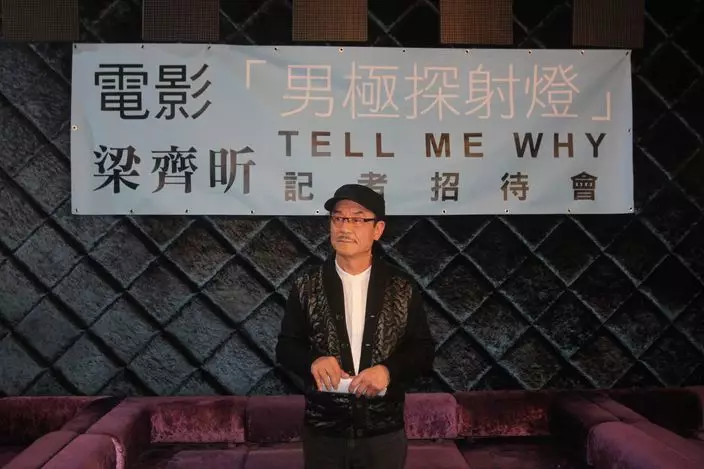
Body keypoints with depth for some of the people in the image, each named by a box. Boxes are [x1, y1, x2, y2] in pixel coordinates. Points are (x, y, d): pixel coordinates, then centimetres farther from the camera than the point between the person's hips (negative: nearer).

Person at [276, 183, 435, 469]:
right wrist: (313, 361, -18)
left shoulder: (402, 288, -3)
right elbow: (286, 346, 2)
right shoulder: (307, 286, -3)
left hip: (384, 432, 0)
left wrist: (388, 370, -19)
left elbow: (423, 351, -1)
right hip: (322, 432, 0)